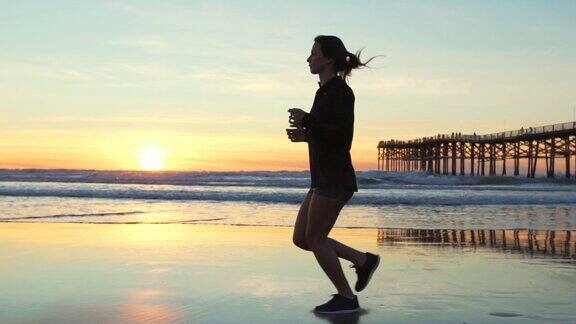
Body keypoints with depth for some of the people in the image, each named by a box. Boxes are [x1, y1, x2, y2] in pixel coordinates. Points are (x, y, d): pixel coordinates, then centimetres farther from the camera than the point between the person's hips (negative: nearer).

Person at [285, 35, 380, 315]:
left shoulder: (340, 90, -12)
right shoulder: (327, 91, 17)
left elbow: (344, 137, -21)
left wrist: (306, 120, -16)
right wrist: (305, 135, 11)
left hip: (336, 178, -10)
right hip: (324, 179, 10)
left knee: (315, 239, -5)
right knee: (301, 239, 9)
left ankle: (347, 298, 8)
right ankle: (363, 261, 17)